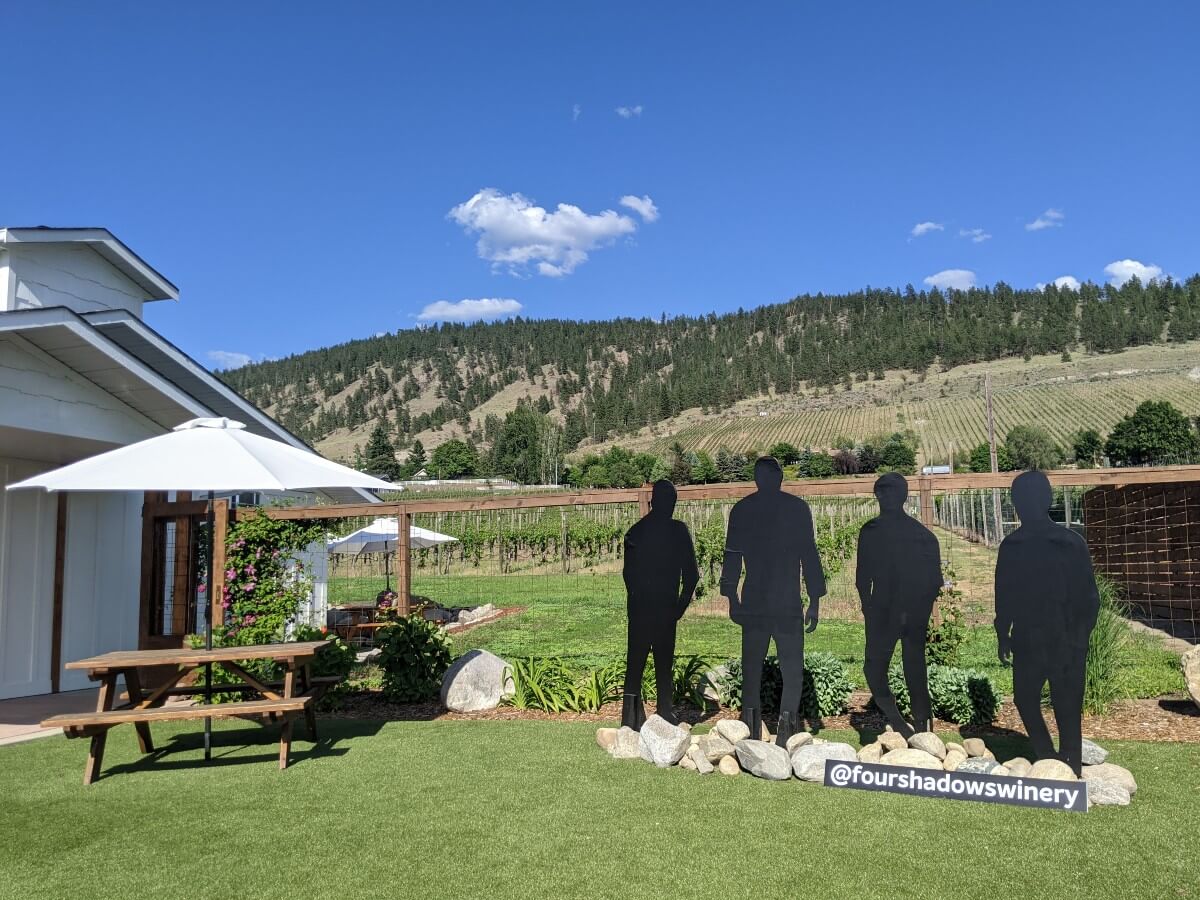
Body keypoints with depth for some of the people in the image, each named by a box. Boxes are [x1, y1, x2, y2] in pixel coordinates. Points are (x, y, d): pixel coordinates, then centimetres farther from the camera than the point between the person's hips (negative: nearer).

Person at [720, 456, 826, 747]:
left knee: (751, 669, 9)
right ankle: (785, 734, -9)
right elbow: (809, 554, -1)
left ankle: (751, 736, 9)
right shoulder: (797, 507, 1)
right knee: (792, 670, 3)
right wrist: (815, 600, 2)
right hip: (788, 603, -2)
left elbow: (732, 555, 6)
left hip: (753, 603, 2)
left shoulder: (741, 509, 6)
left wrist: (731, 597, 12)